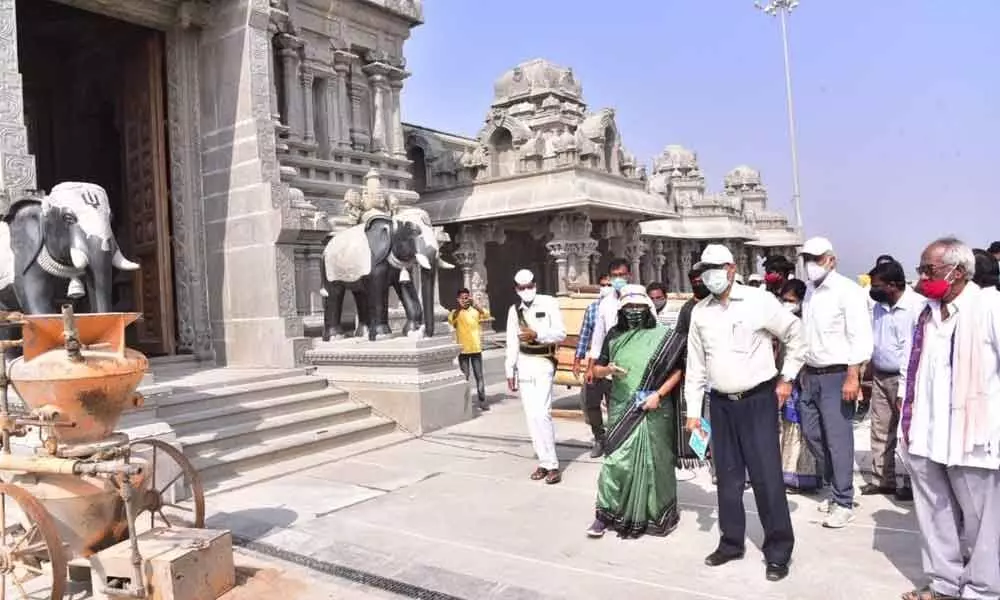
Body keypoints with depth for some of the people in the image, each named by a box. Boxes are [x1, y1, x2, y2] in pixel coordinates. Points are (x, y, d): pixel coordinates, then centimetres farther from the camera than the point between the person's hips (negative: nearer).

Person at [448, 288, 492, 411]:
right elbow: (450, 319, -22)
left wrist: (474, 303, -26)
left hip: (476, 348, 1)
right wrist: (459, 307, -30)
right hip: (462, 350, -1)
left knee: (479, 376, 5)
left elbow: (486, 315, -18)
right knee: (464, 376, 7)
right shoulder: (456, 313, 0)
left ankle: (482, 401, 11)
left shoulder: (476, 310, 2)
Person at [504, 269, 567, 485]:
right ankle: (544, 461, 16)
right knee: (531, 416, 6)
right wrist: (510, 371, 9)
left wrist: (537, 334, -24)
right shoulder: (514, 311, 9)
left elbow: (561, 333, -10)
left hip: (543, 363, -5)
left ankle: (551, 464, -5)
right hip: (524, 365, 5)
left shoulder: (549, 303, -4)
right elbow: (512, 343, 11)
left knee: (541, 413, -15)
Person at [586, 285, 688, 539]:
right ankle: (606, 513, 11)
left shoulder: (663, 335, -2)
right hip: (622, 409, 2)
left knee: (654, 461, 7)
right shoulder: (614, 335, 6)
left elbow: (676, 372, -1)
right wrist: (609, 370, -12)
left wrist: (658, 395, -13)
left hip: (654, 411, -1)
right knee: (616, 460, 0)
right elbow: (597, 368, 10)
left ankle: (657, 514, 24)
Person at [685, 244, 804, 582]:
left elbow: (795, 334, 3)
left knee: (766, 477, -2)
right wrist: (693, 411, 6)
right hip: (721, 404, 4)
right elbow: (695, 366, 8)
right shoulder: (700, 312, 4)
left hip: (758, 401, -4)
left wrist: (787, 378, 3)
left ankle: (778, 551, 14)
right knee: (728, 477, 13)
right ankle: (731, 542, 28)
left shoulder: (759, 301, -8)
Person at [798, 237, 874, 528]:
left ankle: (844, 502, 10)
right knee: (812, 433, 13)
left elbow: (860, 338, -16)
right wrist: (804, 370, 15)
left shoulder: (847, 290, -11)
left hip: (837, 376, -8)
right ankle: (838, 486, 30)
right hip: (812, 375, 8)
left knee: (838, 438, -2)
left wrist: (853, 377, -20)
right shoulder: (810, 290, 12)